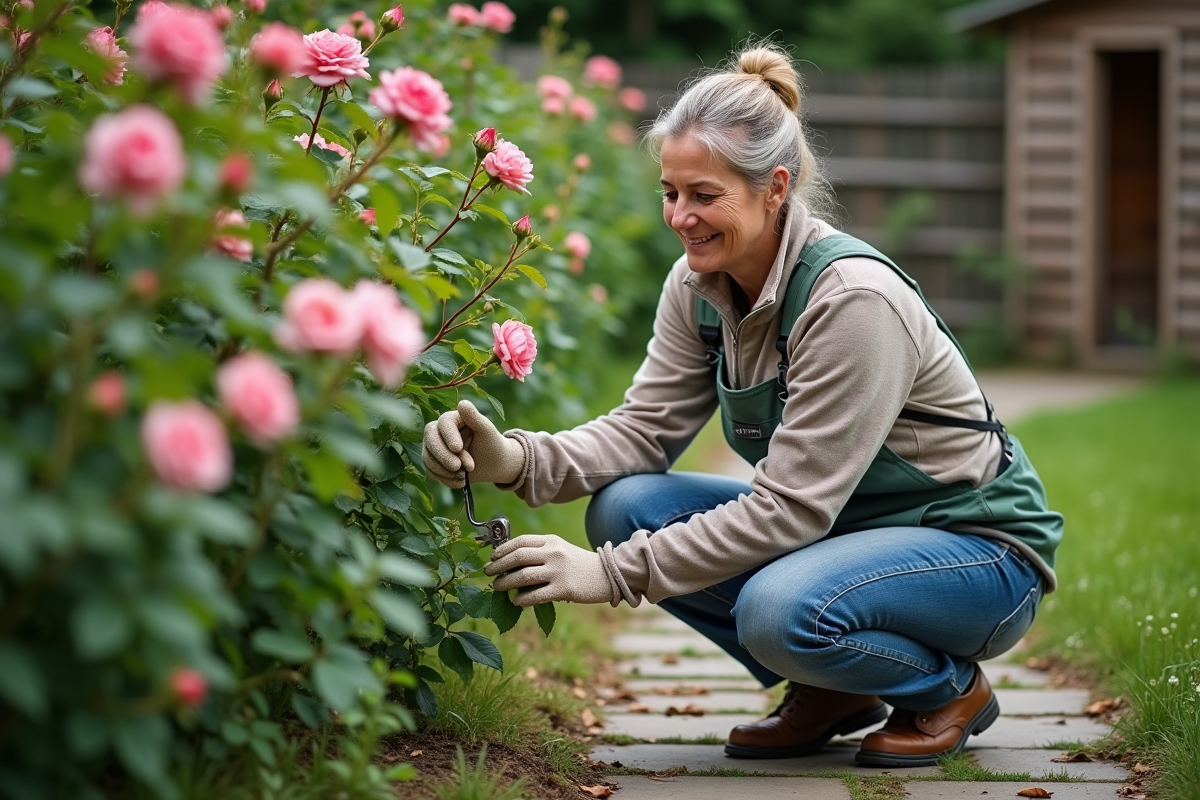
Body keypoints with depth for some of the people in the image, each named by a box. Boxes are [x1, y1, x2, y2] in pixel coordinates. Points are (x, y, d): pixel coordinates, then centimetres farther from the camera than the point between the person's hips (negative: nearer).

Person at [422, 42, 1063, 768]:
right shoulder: (699, 287, -5)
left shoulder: (854, 298, -28)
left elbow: (789, 509, -29)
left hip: (977, 546, -7)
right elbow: (642, 430, -6)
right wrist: (514, 460, -26)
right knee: (626, 508, -13)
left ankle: (951, 689, -2)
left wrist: (614, 573, -32)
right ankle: (832, 692, 5)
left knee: (781, 611, -36)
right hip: (840, 523, 7)